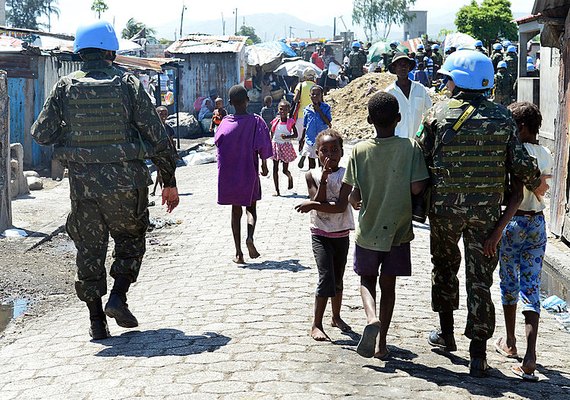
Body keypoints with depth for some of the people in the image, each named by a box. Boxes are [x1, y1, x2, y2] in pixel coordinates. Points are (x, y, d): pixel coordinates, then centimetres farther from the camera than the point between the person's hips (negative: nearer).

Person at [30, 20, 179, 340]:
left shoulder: (65, 87, 2)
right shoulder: (129, 84, -2)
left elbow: (41, 134, 1)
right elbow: (157, 136, -3)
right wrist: (169, 181, 5)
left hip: (83, 183, 2)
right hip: (125, 182, -1)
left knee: (89, 250, 12)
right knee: (131, 240, 19)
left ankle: (97, 320, 12)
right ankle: (118, 297, 3)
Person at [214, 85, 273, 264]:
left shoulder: (225, 122, -3)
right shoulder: (256, 121, -9)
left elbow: (218, 142, 3)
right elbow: (262, 146, -11)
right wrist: (264, 164, 4)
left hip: (229, 174, 2)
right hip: (249, 173, -2)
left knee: (236, 211, 10)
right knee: (251, 209, 13)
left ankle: (238, 252, 5)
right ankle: (250, 237, -16)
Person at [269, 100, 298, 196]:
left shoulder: (290, 122, -4)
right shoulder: (275, 121, 1)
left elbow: (295, 134, -3)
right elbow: (271, 134, 8)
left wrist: (287, 136, -19)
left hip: (286, 146, -2)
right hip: (275, 145, 2)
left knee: (285, 170, 1)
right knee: (275, 168, 0)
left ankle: (290, 177, 36)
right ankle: (276, 190, 5)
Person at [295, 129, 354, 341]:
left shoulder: (345, 175, -7)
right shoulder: (312, 175, -3)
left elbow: (341, 206, -18)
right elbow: (319, 201, -14)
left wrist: (313, 205, -21)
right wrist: (324, 179, -21)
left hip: (341, 234, 2)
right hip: (320, 234, -2)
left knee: (338, 278, 16)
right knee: (326, 277, -15)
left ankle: (336, 317, 36)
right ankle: (316, 325, -7)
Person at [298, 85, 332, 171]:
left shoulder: (326, 108, -5)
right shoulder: (307, 109, 1)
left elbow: (328, 122, -16)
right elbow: (305, 126, 8)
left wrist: (319, 110, -18)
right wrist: (302, 139, 9)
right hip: (310, 140, 2)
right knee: (311, 163, 11)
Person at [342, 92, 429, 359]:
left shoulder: (360, 150, -8)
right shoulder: (410, 147, -9)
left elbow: (354, 195, -9)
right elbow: (417, 187, -14)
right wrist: (400, 195, 7)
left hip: (368, 229, 0)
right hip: (397, 229, 0)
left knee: (367, 280, 16)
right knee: (388, 284, 13)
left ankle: (372, 319, -12)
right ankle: (381, 342, 14)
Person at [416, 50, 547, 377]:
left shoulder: (439, 113, -6)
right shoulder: (502, 117, -2)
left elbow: (422, 157, -4)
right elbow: (520, 163, -5)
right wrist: (536, 184, 15)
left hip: (445, 204, -1)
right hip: (486, 207, 1)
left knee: (445, 266, 21)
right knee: (480, 277, 5)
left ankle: (446, 333, 31)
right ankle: (478, 353, 5)